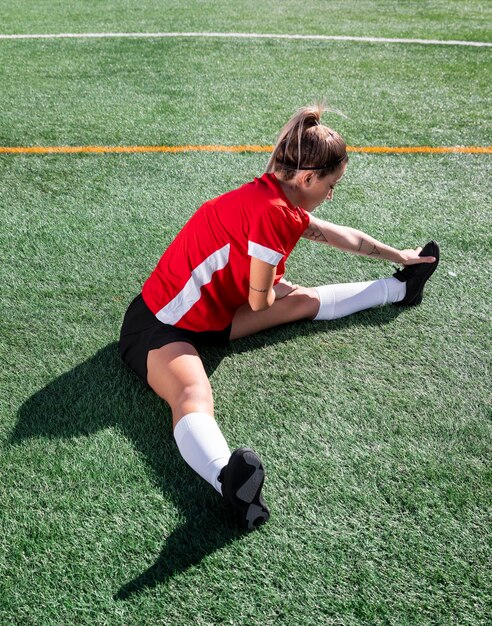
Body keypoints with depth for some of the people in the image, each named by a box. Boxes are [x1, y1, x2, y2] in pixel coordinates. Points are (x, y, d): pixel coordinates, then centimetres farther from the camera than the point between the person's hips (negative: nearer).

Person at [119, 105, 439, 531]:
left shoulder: (280, 202, 6)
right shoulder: (270, 211, -24)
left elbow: (343, 236, 22)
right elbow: (260, 302, -15)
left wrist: (398, 255, 35)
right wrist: (274, 284, 8)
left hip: (209, 313, 9)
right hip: (161, 326, -9)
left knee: (303, 301, 17)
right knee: (194, 397, -40)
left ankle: (401, 288, 33)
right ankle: (227, 477, -68)